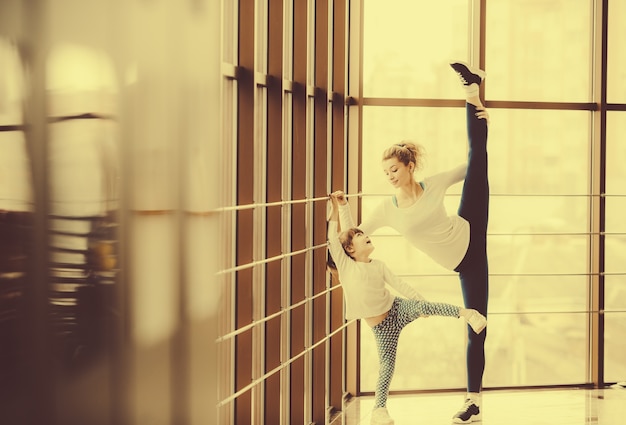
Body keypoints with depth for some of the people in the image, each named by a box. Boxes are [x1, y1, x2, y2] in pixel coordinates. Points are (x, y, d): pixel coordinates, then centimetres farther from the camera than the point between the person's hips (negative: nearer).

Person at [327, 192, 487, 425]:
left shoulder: (378, 266, 4)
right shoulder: (345, 265, -7)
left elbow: (399, 284, 3)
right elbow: (333, 240, -18)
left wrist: (421, 301, -7)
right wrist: (335, 208, -21)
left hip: (398, 309, 2)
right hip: (380, 326, -2)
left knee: (422, 306, -29)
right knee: (387, 365, -6)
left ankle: (466, 312, -28)